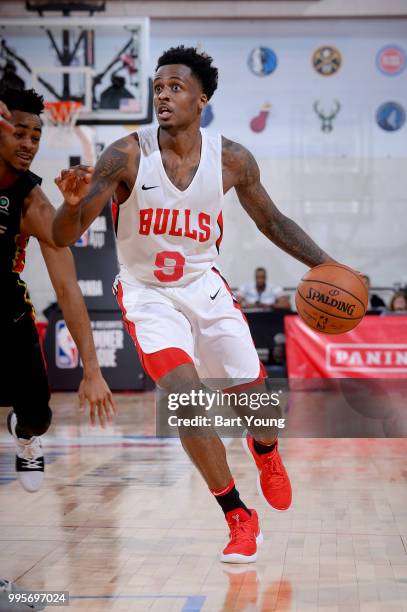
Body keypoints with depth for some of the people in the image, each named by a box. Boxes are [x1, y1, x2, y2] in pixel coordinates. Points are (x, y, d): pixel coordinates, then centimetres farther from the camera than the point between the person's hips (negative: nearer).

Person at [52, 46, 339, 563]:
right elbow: (63, 238, -22)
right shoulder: (127, 156, -19)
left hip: (203, 286, 3)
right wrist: (73, 202, -44)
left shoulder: (231, 160, -11)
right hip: (147, 294, -3)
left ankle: (265, 451, 45)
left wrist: (325, 265, -5)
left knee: (255, 398, 4)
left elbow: (271, 221, 6)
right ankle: (239, 518, -2)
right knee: (187, 396, -21)